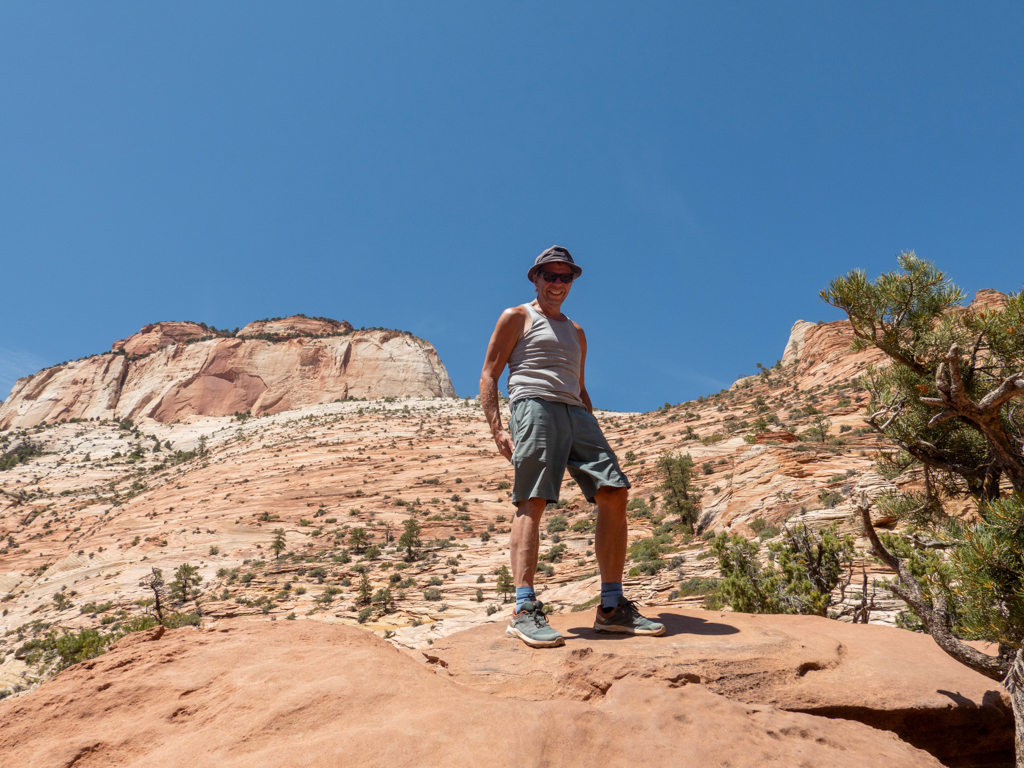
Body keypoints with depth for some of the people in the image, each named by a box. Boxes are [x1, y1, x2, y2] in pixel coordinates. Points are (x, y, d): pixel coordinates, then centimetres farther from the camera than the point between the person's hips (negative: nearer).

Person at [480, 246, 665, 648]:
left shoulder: (576, 332, 31)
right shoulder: (517, 318, 13)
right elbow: (488, 376, 5)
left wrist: (596, 435, 18)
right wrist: (497, 430, -9)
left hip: (576, 413, 6)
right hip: (535, 405, -6)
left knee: (614, 493, -8)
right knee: (532, 501, -18)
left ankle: (612, 607, -3)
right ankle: (525, 610, -21)